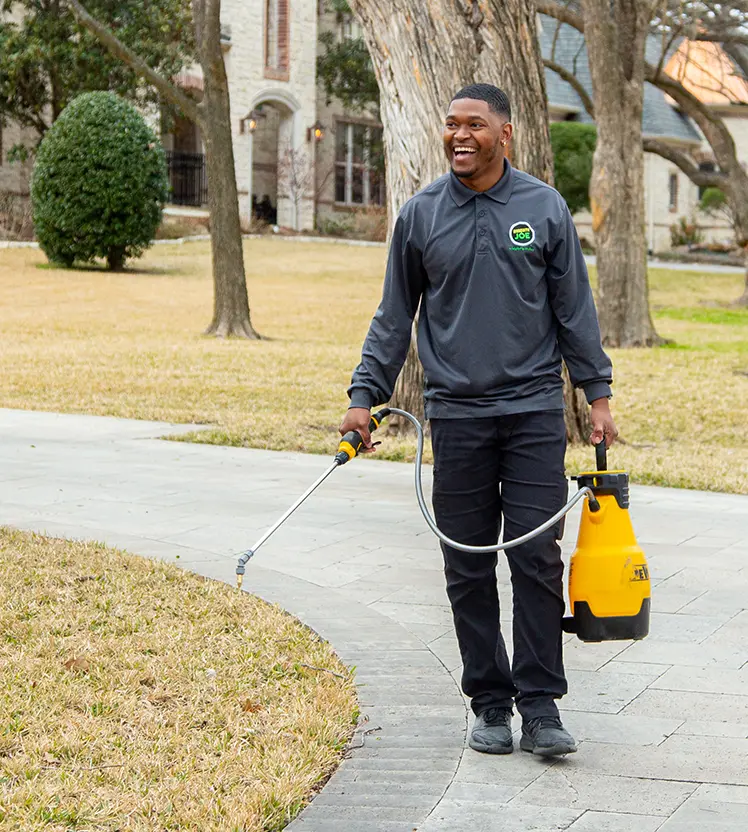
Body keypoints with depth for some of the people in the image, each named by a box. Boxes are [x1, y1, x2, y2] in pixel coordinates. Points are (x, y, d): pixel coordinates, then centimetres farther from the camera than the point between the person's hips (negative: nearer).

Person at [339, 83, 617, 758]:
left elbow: (575, 309, 9)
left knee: (538, 559, -5)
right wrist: (366, 397, 5)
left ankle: (540, 703, 3)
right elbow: (394, 317, 11)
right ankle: (490, 703, 14)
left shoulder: (545, 208, 5)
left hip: (535, 410, -1)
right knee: (469, 569, 4)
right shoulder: (420, 216, 6)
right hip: (456, 417, 1)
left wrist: (598, 393, 5)